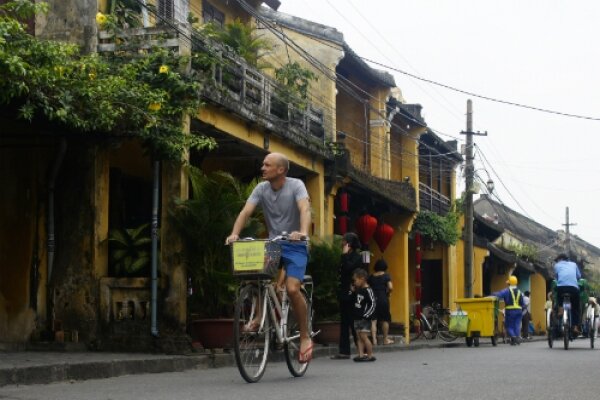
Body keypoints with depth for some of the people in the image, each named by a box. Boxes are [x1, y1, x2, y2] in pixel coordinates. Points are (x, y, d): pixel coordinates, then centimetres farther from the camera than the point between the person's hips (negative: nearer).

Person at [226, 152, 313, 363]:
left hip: (295, 245, -4)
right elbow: (246, 211, -13)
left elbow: (304, 209, -29)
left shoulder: (296, 185, -12)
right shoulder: (261, 188, -2)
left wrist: (303, 232, -48)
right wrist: (234, 234, -30)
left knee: (292, 288, -21)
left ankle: (305, 336, -4)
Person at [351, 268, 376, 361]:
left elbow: (372, 304, -15)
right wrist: (352, 292, 7)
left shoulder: (368, 290, -12)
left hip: (364, 318, -9)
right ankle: (361, 355, 7)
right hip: (357, 317, 9)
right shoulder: (358, 290, 13)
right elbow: (353, 302, 21)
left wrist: (366, 315, -19)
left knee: (364, 336, -9)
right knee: (359, 337, 6)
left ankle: (370, 355, -4)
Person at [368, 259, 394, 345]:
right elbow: (390, 287, -13)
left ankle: (374, 339, -7)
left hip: (373, 299, 2)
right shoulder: (386, 276, -4)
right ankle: (385, 339, 18)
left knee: (373, 320, 1)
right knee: (385, 320, 11)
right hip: (383, 299, -2)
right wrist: (387, 292, 5)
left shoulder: (371, 277, 6)